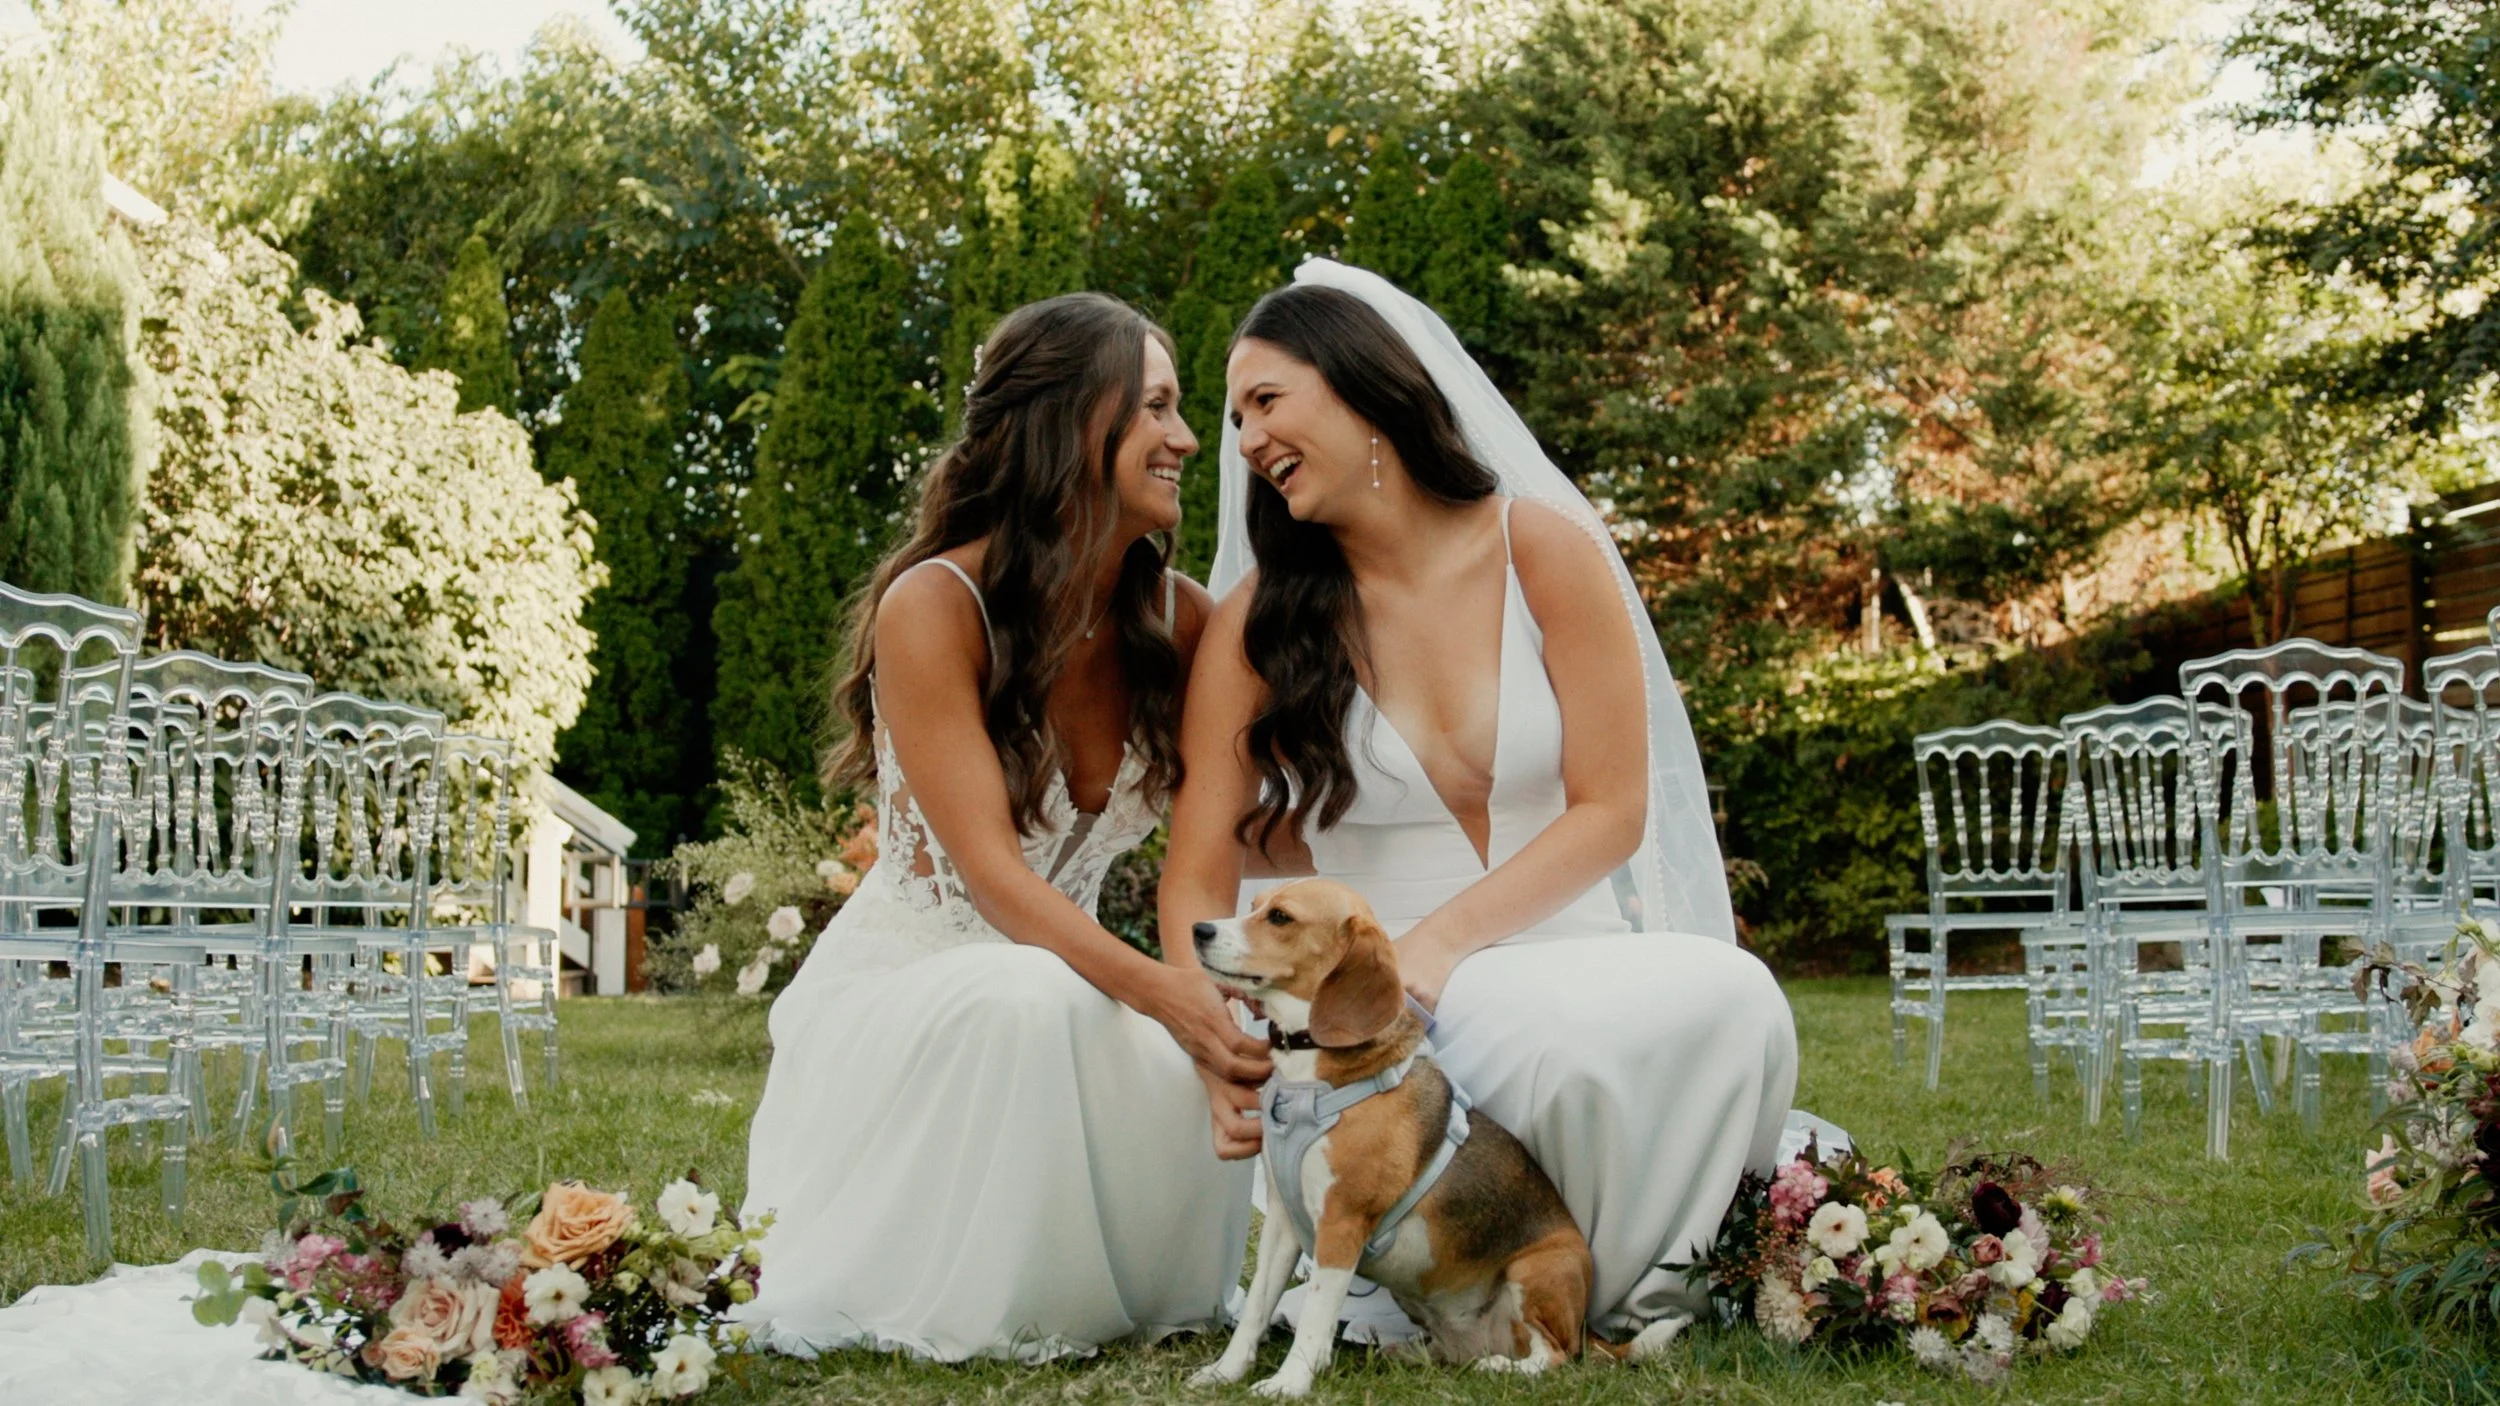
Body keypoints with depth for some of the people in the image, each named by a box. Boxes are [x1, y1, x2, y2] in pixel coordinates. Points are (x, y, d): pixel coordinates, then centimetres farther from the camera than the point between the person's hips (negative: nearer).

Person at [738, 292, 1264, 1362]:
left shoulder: (1176, 619, -2)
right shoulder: (935, 605, -18)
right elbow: (991, 872, -25)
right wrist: (1160, 991, -40)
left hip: (1063, 979, 5)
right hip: (901, 994, -5)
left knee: (1225, 1066, -25)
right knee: (1029, 997, -37)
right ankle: (957, 1310, -13)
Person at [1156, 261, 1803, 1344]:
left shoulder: (1542, 548, -1)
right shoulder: (1259, 621, 1)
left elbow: (1611, 810, -3)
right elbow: (1199, 876, -4)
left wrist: (1438, 946, -16)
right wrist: (1222, 1046, -22)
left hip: (1569, 952, 1)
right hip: (1386, 1004, -1)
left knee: (1725, 997, -32)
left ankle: (1623, 1275, -4)